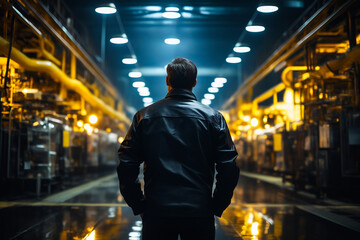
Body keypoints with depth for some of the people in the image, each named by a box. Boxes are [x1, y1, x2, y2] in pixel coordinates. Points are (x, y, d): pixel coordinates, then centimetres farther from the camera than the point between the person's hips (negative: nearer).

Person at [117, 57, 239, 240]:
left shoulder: (144, 116, 3)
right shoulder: (213, 117, 1)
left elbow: (126, 166, -1)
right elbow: (229, 168, -4)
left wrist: (139, 206, 7)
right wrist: (217, 207, 6)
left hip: (156, 212, 1)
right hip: (200, 212, 0)